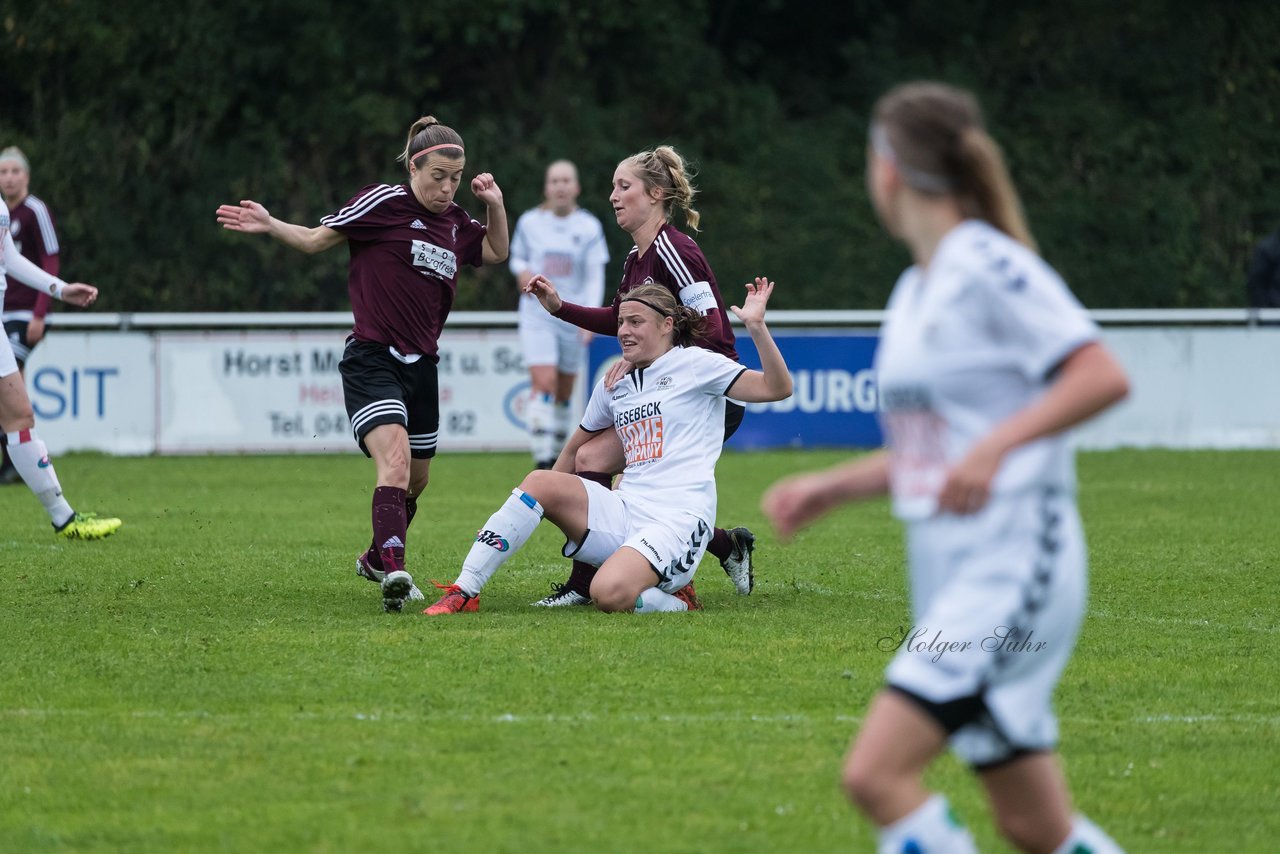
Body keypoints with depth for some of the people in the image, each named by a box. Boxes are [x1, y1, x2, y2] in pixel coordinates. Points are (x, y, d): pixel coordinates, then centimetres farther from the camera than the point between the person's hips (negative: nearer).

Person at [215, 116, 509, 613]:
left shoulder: (455, 224, 9)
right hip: (372, 361, -7)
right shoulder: (384, 203, -8)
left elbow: (496, 252, 25)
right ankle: (393, 572, -40)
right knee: (396, 458, -27)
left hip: (421, 366, 7)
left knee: (416, 480, 17)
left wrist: (495, 205, 9)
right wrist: (269, 226, -15)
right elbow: (316, 239, -2)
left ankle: (377, 559, 41)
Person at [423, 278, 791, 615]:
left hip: (677, 520, -7)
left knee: (610, 594, -33)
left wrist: (756, 326, -20)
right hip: (623, 511, 7)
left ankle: (677, 602, 0)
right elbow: (577, 446, 33)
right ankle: (464, 593, -15)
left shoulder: (693, 363, 1)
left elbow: (777, 388, -8)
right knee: (541, 481, -16)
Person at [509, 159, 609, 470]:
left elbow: (595, 277, -1)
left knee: (564, 392, 9)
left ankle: (557, 458, 24)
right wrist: (522, 271, -9)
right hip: (537, 314, -1)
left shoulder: (589, 227, -1)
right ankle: (542, 461, -21)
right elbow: (517, 258, 15)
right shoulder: (529, 222, 0)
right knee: (544, 384, -17)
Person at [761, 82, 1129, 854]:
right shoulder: (915, 290, 16)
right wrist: (832, 488, 18)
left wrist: (996, 447, -27)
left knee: (877, 772, -19)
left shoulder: (990, 266, -11)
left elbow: (1104, 377, -19)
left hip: (1012, 566, -9)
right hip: (952, 578, 9)